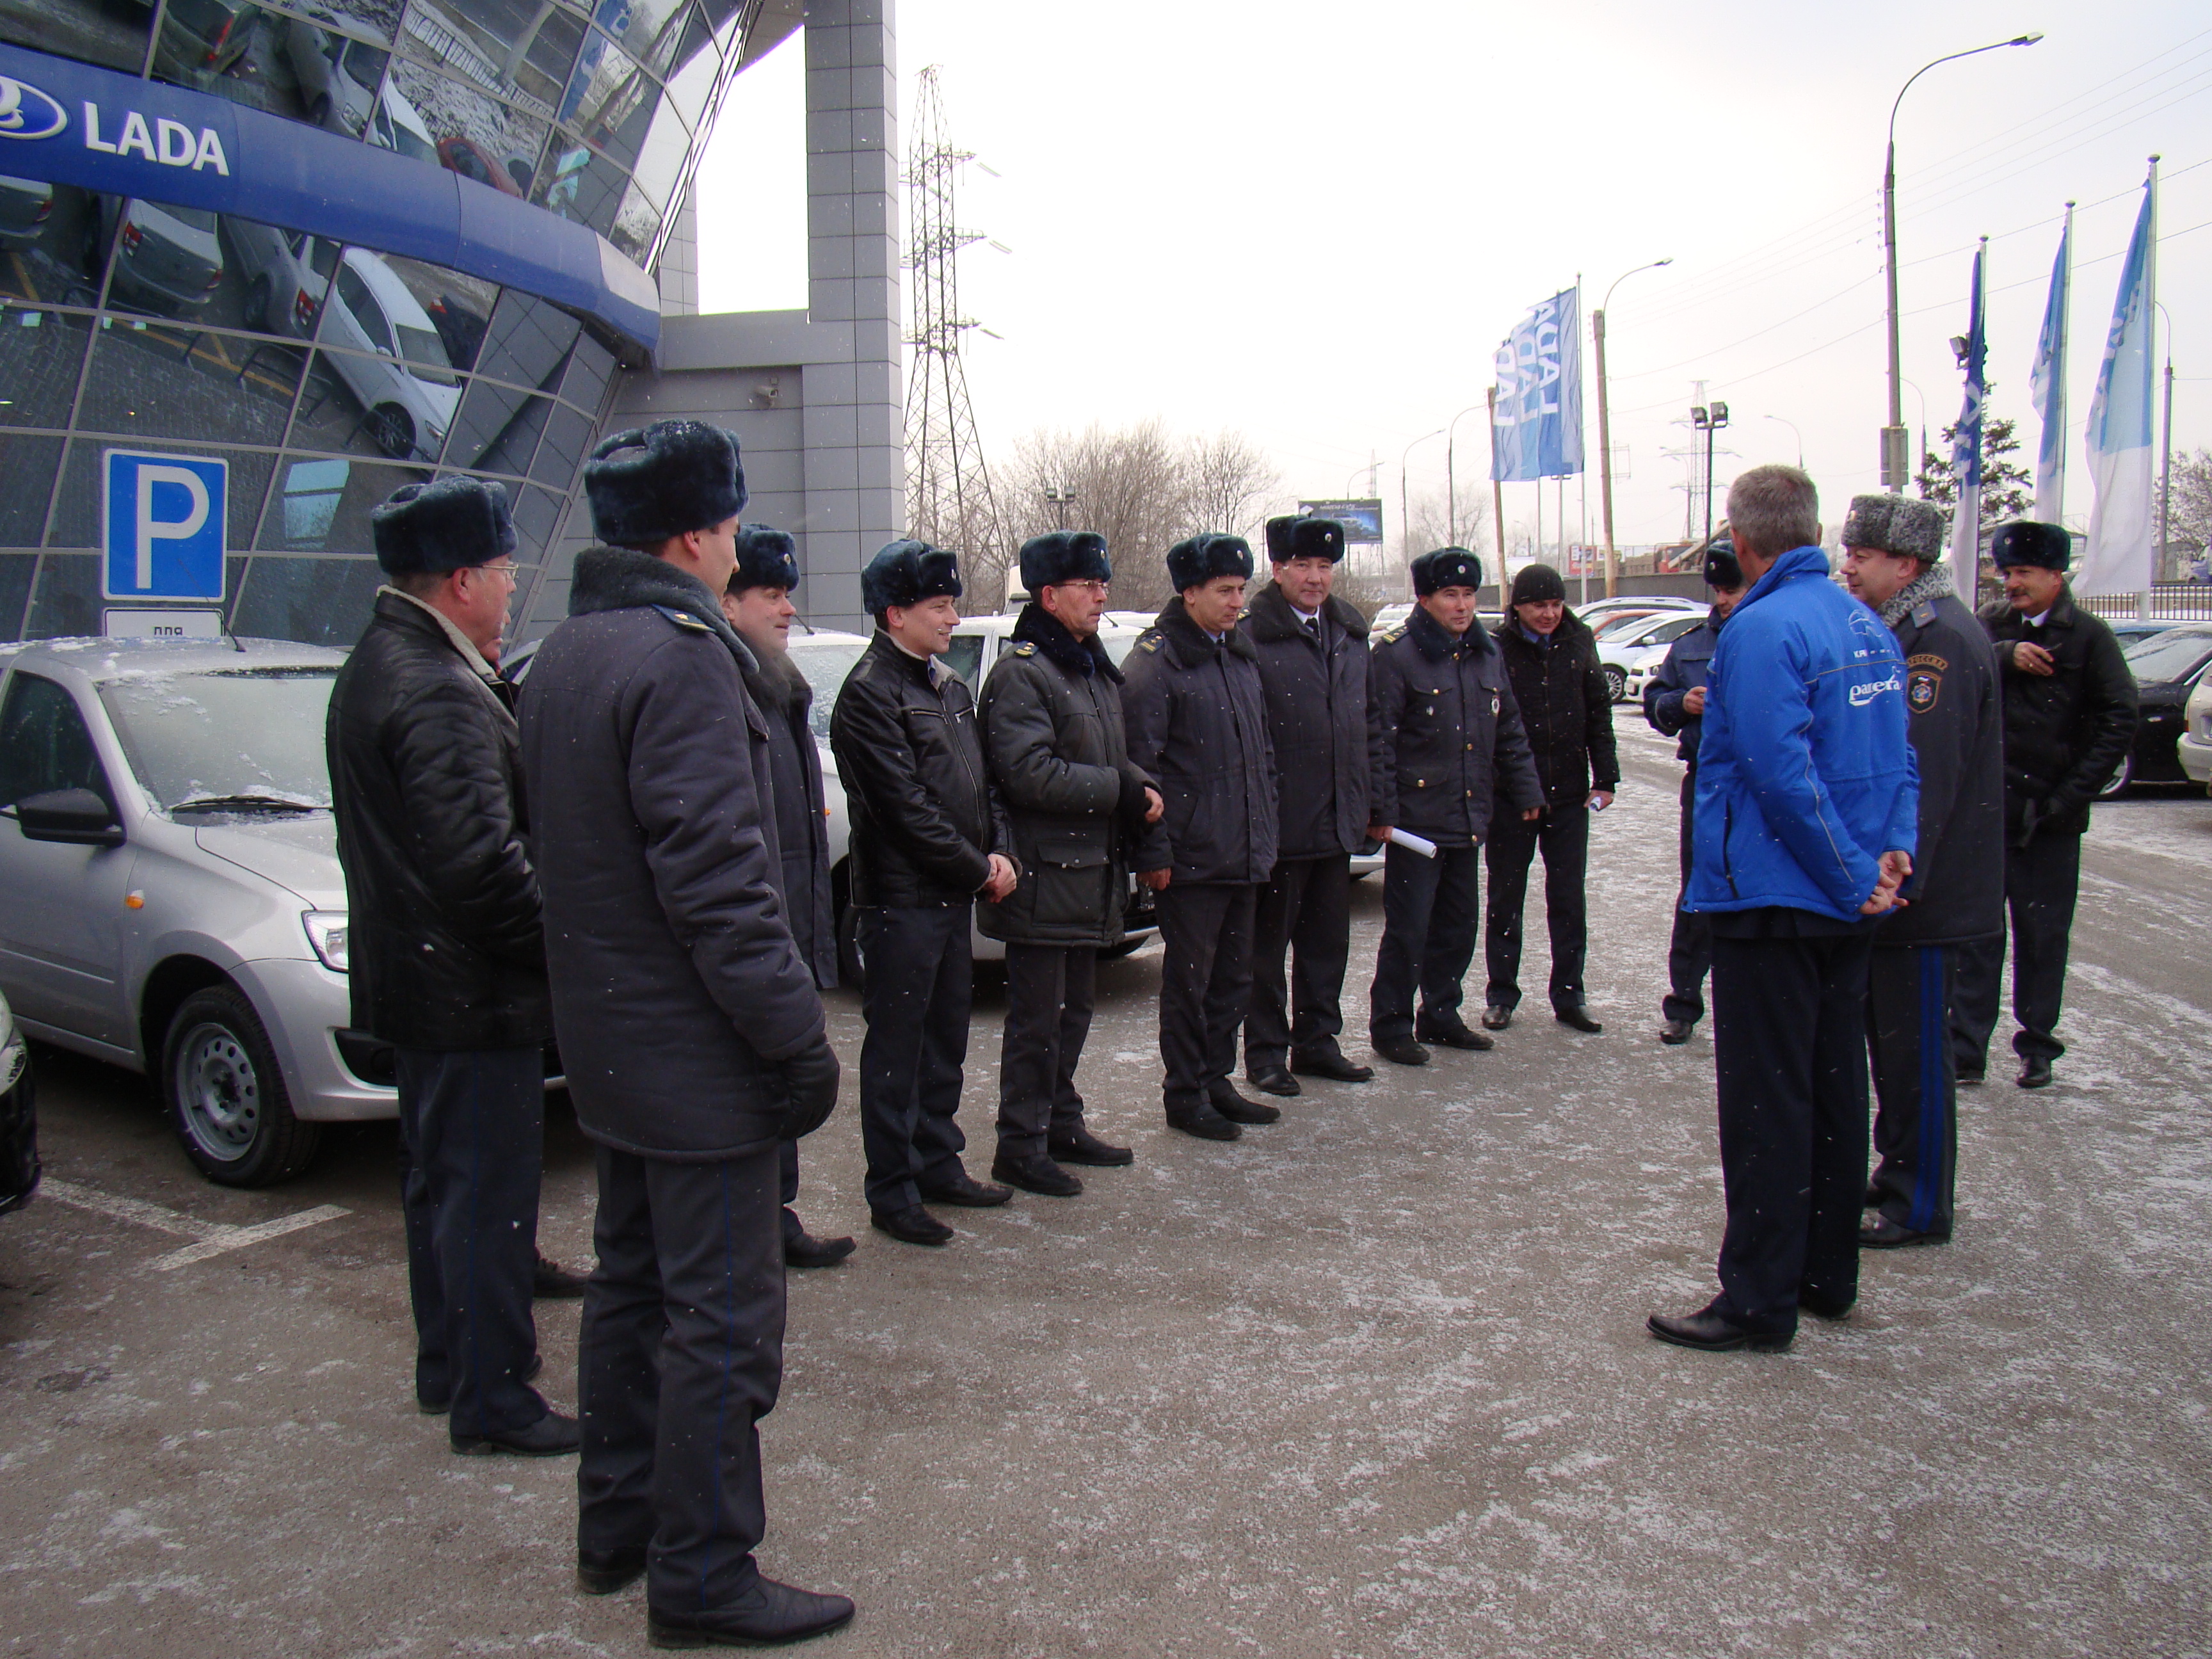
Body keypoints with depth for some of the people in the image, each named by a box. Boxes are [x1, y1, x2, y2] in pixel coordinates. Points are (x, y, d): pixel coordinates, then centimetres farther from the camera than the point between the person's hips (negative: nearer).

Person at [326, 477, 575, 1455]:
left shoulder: (375, 667, 11)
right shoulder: (440, 693, -23)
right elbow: (480, 863, -28)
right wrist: (561, 945, -18)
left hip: (409, 977, 11)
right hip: (473, 998, -11)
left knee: (441, 1179, 21)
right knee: (488, 1192, 1)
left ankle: (447, 1365, 35)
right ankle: (491, 1400, 13)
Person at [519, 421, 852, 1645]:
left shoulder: (566, 654, 12)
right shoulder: (678, 657, -19)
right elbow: (716, 880, -25)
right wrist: (796, 1036, -20)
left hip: (608, 1042, 10)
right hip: (695, 1054, -10)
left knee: (632, 1286, 20)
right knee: (722, 1317, 1)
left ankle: (618, 1524, 33)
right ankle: (701, 1578, 11)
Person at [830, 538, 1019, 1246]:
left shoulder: (949, 686, 14)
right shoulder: (868, 694, -13)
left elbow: (981, 781, 17)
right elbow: (906, 807, -17)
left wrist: (1000, 851, 1)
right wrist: (978, 869, -12)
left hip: (955, 895, 8)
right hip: (902, 900, -8)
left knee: (946, 1039, 16)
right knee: (896, 1048, 1)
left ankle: (939, 1165, 28)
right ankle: (892, 1193, 10)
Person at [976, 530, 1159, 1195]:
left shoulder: (1096, 670, 18)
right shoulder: (1019, 673, -13)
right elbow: (1029, 773, -23)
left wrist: (1140, 790, 3)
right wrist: (1121, 791, -19)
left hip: (1092, 872, 9)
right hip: (1045, 874, -9)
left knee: (1073, 1010, 17)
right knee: (1037, 1019, -2)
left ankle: (1062, 1125, 29)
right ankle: (1020, 1146, 8)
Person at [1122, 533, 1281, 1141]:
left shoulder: (1242, 656, 14)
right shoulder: (1155, 661, -11)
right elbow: (1142, 764, -14)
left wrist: (1266, 833, 16)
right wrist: (1153, 852, -16)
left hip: (1244, 855, 8)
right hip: (1192, 857, -8)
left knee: (1233, 977, 15)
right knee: (1189, 980, 3)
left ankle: (1216, 1080, 28)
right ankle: (1185, 1096, 15)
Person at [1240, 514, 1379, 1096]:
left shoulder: (1351, 632, 11)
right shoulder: (1251, 636, -13)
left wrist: (1364, 804, 13)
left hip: (1337, 822, 7)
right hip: (1279, 822, -7)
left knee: (1328, 940, 15)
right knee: (1268, 944, 6)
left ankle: (1317, 1043, 28)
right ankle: (1265, 1053, 17)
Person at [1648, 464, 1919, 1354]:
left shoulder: (1761, 630, -18)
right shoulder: (1868, 626, 11)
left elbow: (1784, 775, -24)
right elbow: (1899, 758, 11)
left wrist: (1852, 876, -16)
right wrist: (1893, 849, 0)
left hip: (1772, 897, -9)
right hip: (1846, 908, 9)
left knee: (1767, 1103, -3)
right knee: (1834, 1087, 16)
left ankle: (1760, 1298, 4)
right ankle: (1827, 1272, 27)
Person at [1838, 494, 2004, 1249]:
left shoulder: (1940, 640, -19)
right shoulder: (1901, 630, 14)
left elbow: (1927, 774, -25)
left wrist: (1898, 881, -26)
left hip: (1923, 893, -10)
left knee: (1915, 1045, 0)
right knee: (1890, 1035, 18)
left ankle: (1919, 1206, 11)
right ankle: (1899, 1175, 31)